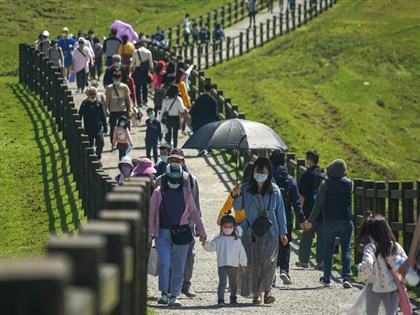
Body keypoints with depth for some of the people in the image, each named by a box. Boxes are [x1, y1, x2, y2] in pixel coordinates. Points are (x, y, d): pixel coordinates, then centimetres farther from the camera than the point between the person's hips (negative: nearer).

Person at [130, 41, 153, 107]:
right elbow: (151, 63, 2)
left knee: (138, 87, 4)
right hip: (146, 70, 1)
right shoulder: (148, 52, -1)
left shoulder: (135, 52, -2)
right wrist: (151, 69, 13)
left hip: (137, 70, -1)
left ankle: (139, 102, 2)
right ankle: (145, 101, 10)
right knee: (145, 86, 12)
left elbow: (132, 62, 1)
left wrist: (131, 69, 10)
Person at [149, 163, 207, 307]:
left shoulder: (186, 194, 6)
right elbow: (152, 214, 5)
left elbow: (194, 213, 15)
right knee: (164, 263, -18)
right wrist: (149, 234, 2)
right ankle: (164, 293, -13)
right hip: (162, 234, -2)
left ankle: (174, 296, 12)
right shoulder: (158, 193, 1)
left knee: (179, 267, 4)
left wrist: (202, 231, 12)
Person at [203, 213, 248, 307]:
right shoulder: (218, 240, 3)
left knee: (233, 283, 17)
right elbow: (210, 247, -3)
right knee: (222, 283, -14)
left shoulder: (237, 240, 5)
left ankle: (233, 299, 32)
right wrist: (205, 243, -22)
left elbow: (241, 253, 7)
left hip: (234, 266, 3)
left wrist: (243, 265, 5)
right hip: (222, 265, -2)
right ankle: (220, 300, -18)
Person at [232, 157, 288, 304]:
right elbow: (238, 208, 10)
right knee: (252, 262, 0)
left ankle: (267, 290, -15)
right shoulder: (246, 189, 2)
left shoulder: (274, 190, 3)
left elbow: (280, 211, 9)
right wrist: (237, 196, -11)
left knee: (269, 259, -15)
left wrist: (283, 231, 8)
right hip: (251, 231, 1)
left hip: (270, 232, -1)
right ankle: (256, 293, 7)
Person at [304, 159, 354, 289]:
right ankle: (346, 278, -11)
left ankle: (326, 279, 16)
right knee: (346, 250, 1)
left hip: (329, 221, -1)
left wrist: (310, 220, -1)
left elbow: (318, 204, -8)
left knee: (328, 250, 11)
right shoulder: (349, 183, -1)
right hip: (346, 221, 1)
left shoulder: (325, 183, -7)